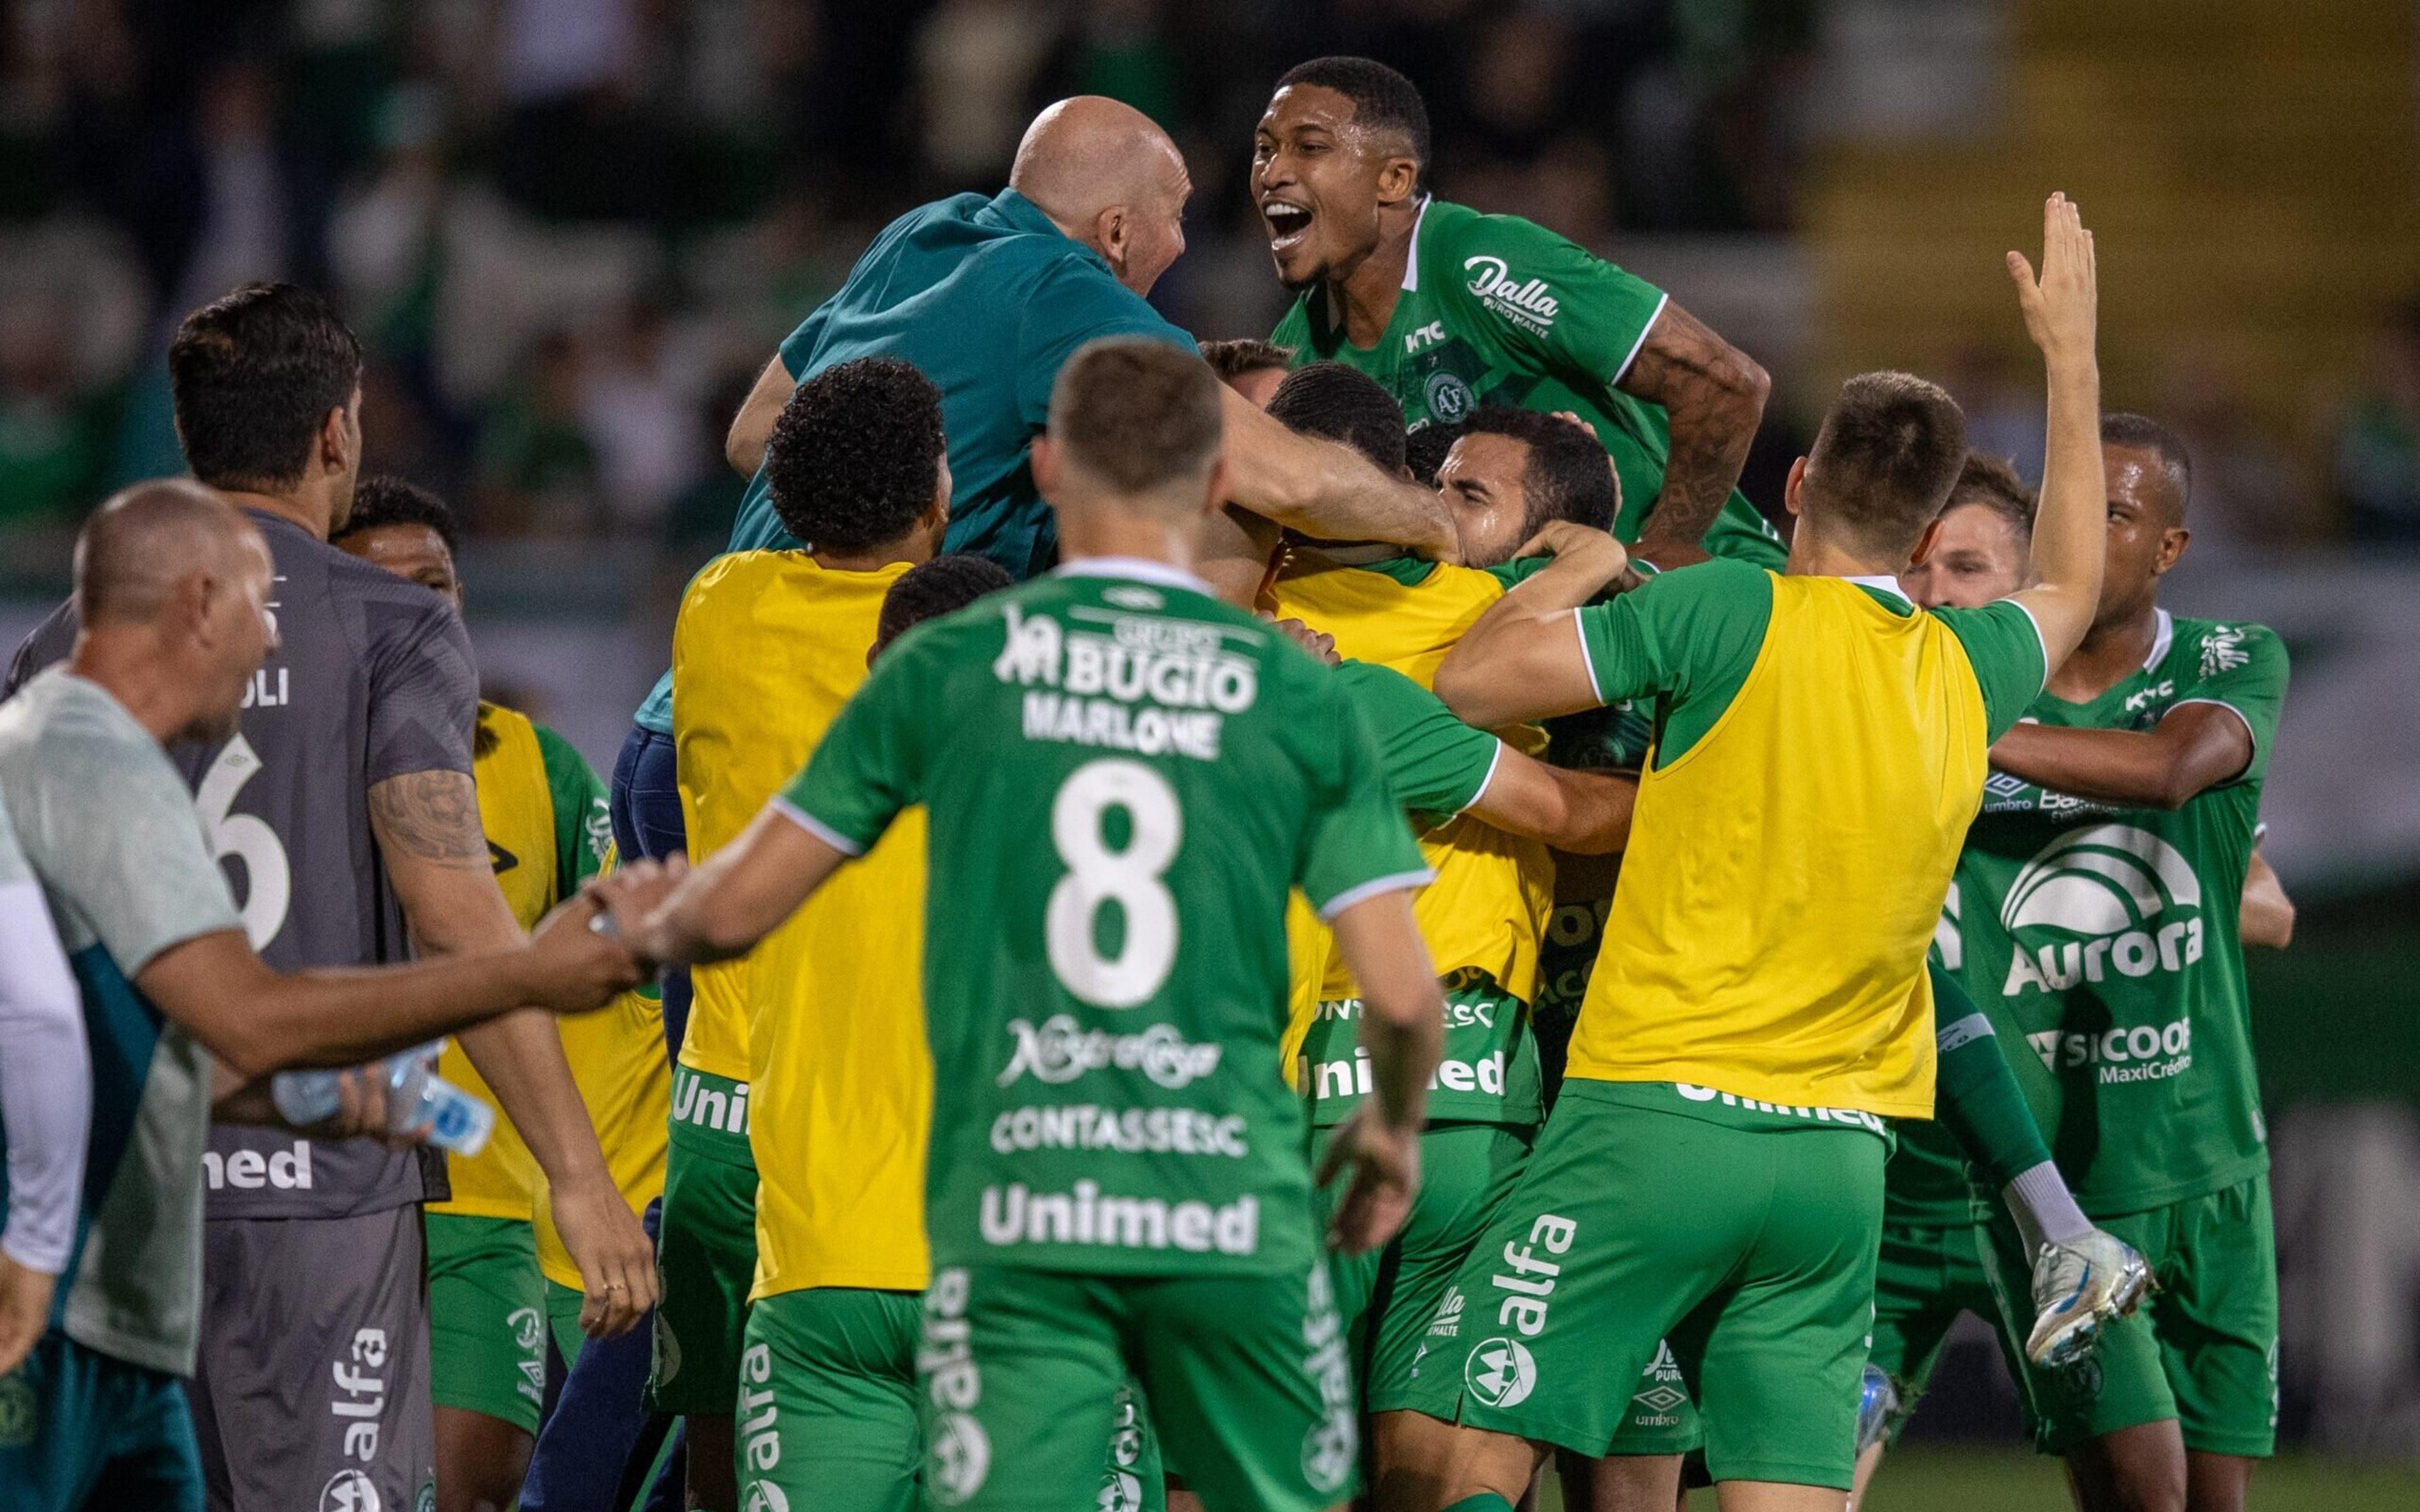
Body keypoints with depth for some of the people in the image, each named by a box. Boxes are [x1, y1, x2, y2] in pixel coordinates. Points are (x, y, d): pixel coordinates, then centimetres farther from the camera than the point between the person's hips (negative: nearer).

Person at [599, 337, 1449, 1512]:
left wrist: (658, 927, 31)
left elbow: (736, 908, 6)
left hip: (1014, 1220, 0)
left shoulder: (949, 667, 3)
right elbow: (1400, 995, 0)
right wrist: (1395, 1128, 22)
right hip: (1232, 1214, 0)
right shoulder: (1296, 696, 3)